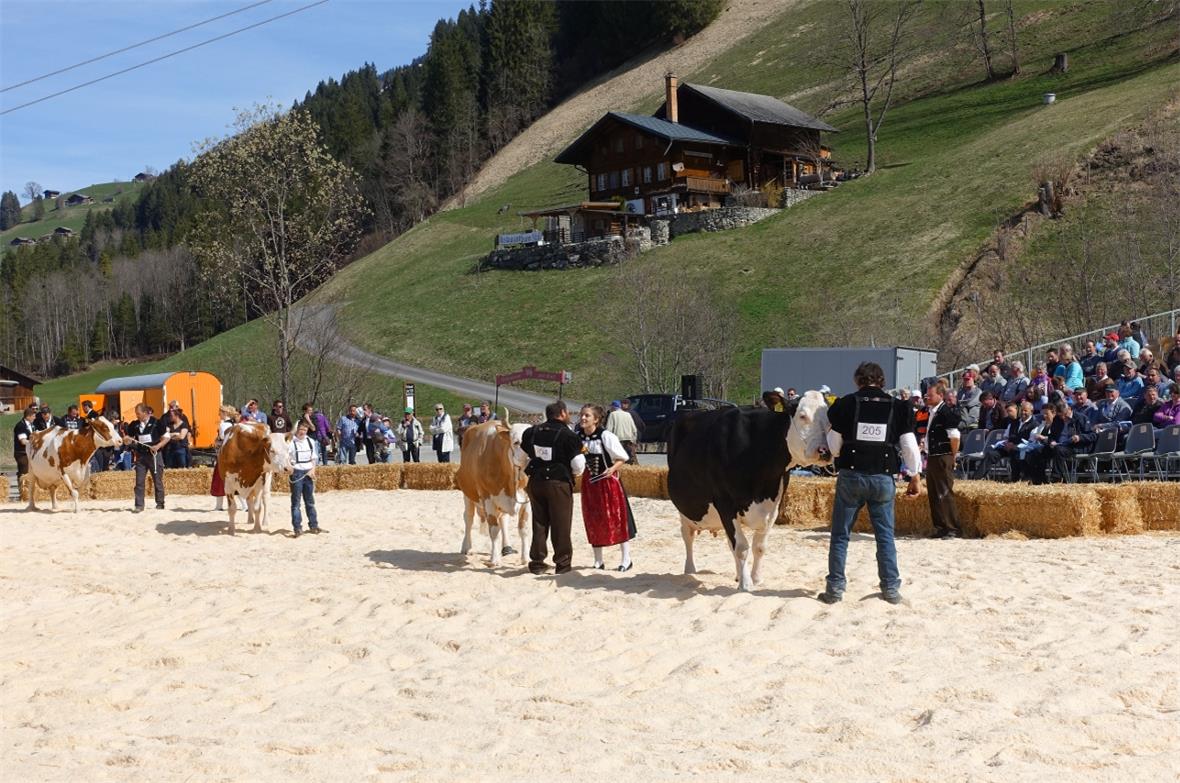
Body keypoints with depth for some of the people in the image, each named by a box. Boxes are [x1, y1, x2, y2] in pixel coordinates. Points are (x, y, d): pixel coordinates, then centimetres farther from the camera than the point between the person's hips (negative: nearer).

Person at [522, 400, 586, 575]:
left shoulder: (532, 432, 5)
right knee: (561, 525, 4)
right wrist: (576, 472, 11)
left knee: (539, 523, 14)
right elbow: (578, 465, -11)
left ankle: (537, 562, 17)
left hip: (535, 482, 5)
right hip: (559, 482, -5)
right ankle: (563, 563, 8)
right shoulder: (567, 435, -11)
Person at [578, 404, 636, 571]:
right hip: (589, 482, 5)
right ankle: (598, 561, 21)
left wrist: (613, 468, -25)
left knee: (616, 518, -1)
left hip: (607, 481, -5)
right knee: (592, 521, 10)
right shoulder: (579, 437, -1)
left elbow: (622, 457, -10)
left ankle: (626, 559, 9)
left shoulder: (605, 436, -15)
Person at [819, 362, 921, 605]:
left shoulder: (846, 404, -2)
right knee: (885, 534, 11)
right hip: (883, 477, 1)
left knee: (840, 534, 7)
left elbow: (834, 446, 1)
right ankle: (891, 587, 11)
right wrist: (915, 476, 11)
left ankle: (835, 587, 8)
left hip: (850, 476, -1)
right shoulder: (897, 407, 2)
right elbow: (909, 446, 2)